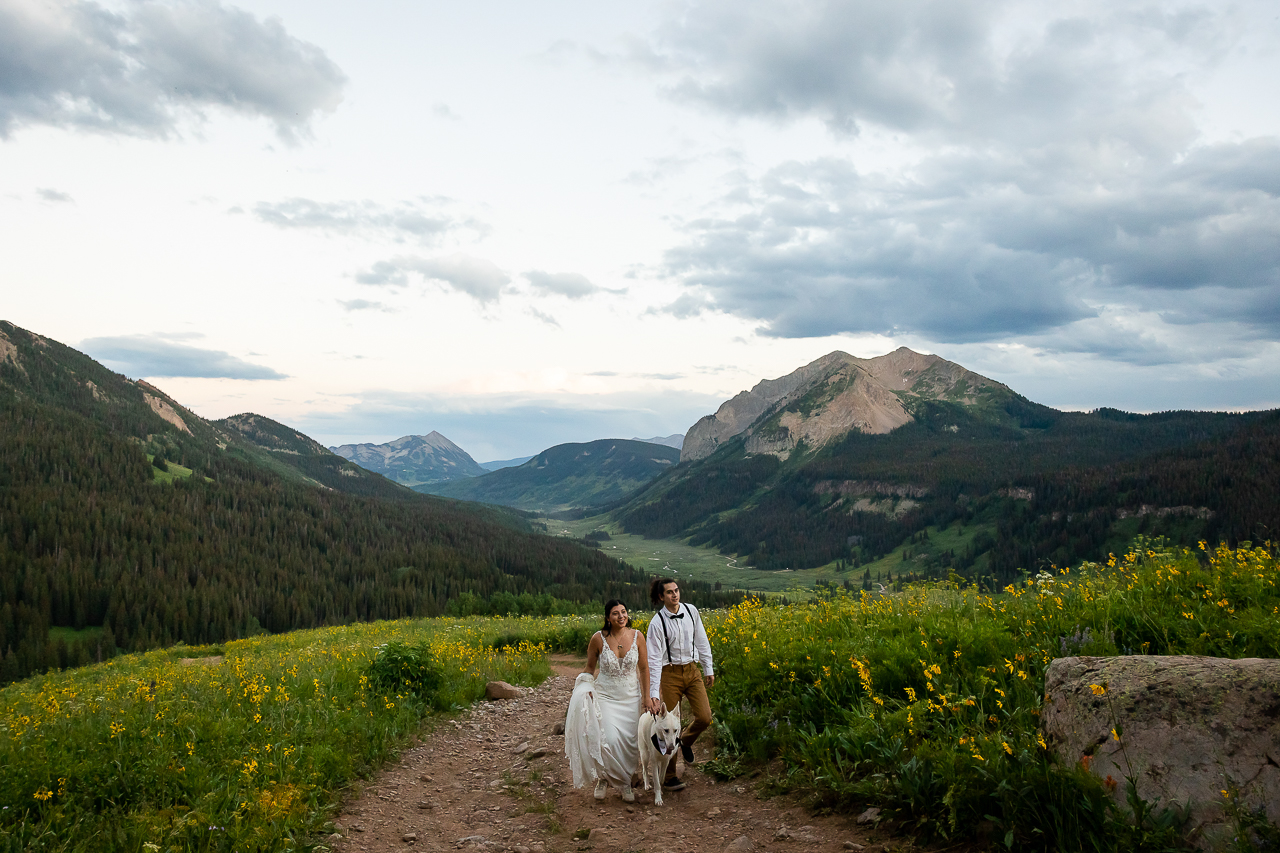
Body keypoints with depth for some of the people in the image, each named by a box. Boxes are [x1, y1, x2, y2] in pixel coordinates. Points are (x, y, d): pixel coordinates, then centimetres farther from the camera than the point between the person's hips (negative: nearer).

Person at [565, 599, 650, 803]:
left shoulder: (637, 636, -6)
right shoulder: (598, 638, -10)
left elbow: (644, 669, 3)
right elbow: (589, 668, 5)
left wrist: (647, 697, 3)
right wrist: (585, 688, -10)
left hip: (630, 698, 2)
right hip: (605, 696, -2)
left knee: (629, 742, 2)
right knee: (610, 739, -17)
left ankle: (625, 783, 25)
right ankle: (604, 777, 11)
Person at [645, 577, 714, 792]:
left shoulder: (691, 611, -1)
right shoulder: (657, 623, -13)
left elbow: (701, 642, 10)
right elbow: (654, 659, -14)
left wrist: (709, 669, 12)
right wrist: (653, 693, -19)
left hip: (692, 670, 4)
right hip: (670, 673, -4)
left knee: (704, 717, -9)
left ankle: (686, 741, 26)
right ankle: (669, 776, 17)